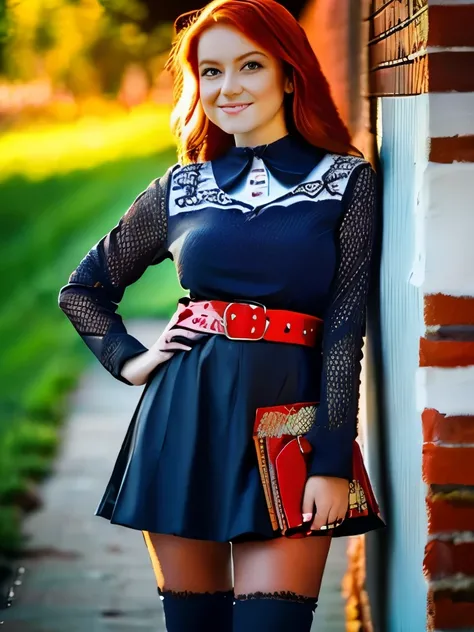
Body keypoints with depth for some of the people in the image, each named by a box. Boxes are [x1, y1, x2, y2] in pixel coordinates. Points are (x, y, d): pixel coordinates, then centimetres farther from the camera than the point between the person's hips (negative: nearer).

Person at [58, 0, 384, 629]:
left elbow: (346, 327, -3)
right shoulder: (182, 188, 10)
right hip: (186, 420, 3)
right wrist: (129, 360, 6)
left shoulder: (347, 181, 2)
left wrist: (332, 463, -10)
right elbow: (83, 289, 22)